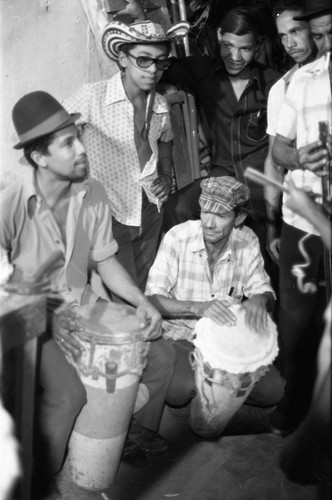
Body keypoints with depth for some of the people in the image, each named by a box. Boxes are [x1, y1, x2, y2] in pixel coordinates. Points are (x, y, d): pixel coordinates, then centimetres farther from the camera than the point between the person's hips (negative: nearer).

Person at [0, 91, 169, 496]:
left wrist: (142, 302, -11)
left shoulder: (93, 194, -5)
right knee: (68, 392, -28)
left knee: (159, 358, -4)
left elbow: (105, 261, 4)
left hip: (84, 307, 5)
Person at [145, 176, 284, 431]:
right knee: (178, 391, -30)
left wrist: (259, 300, -26)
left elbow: (264, 292, 0)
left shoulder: (247, 241, -8)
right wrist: (197, 307, -36)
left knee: (273, 391, -12)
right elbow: (152, 298, -19)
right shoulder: (178, 237, -17)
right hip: (180, 335, -3)